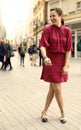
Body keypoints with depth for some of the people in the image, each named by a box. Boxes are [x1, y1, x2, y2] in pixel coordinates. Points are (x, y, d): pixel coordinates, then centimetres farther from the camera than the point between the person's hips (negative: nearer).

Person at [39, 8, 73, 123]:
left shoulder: (67, 31, -1)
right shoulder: (47, 30, -6)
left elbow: (68, 49, -3)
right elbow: (42, 45, -15)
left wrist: (66, 65, -9)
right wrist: (45, 57, -35)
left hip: (62, 61, 3)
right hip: (51, 61, -3)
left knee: (52, 88, 9)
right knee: (57, 88, -1)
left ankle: (44, 111, 23)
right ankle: (63, 113, 18)